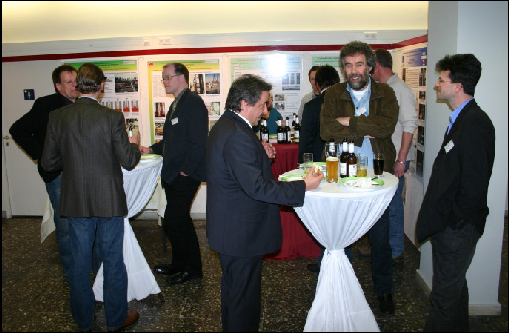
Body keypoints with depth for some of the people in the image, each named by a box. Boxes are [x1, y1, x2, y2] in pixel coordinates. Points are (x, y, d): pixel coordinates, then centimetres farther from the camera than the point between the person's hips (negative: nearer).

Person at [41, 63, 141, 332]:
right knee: (113, 261, 12)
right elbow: (128, 161, -11)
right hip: (108, 201, -3)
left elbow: (48, 163, 0)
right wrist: (134, 144, 10)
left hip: (75, 202, 3)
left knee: (79, 262, 16)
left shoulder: (57, 117, -5)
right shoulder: (112, 118, -14)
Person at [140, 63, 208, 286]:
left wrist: (185, 170, -20)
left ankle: (191, 268, 11)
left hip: (185, 176, -10)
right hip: (173, 175, 10)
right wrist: (152, 149, 13)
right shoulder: (176, 104, 18)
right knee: (181, 222, 18)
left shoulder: (193, 102, -13)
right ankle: (181, 265, 32)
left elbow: (198, 142, -20)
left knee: (173, 223, -6)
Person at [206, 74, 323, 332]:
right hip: (241, 232, -11)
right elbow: (257, 187, -29)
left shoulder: (224, 126, 8)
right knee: (244, 294, 6)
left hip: (227, 229, 11)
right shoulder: (237, 136, -26)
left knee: (233, 287, 26)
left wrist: (261, 153, 4)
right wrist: (303, 186, -22)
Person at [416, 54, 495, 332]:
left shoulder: (475, 123, -20)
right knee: (454, 286, 24)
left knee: (445, 294, 1)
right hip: (450, 225, 10)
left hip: (457, 227, -10)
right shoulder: (461, 119, 12)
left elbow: (475, 183, -24)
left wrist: (456, 220, -15)